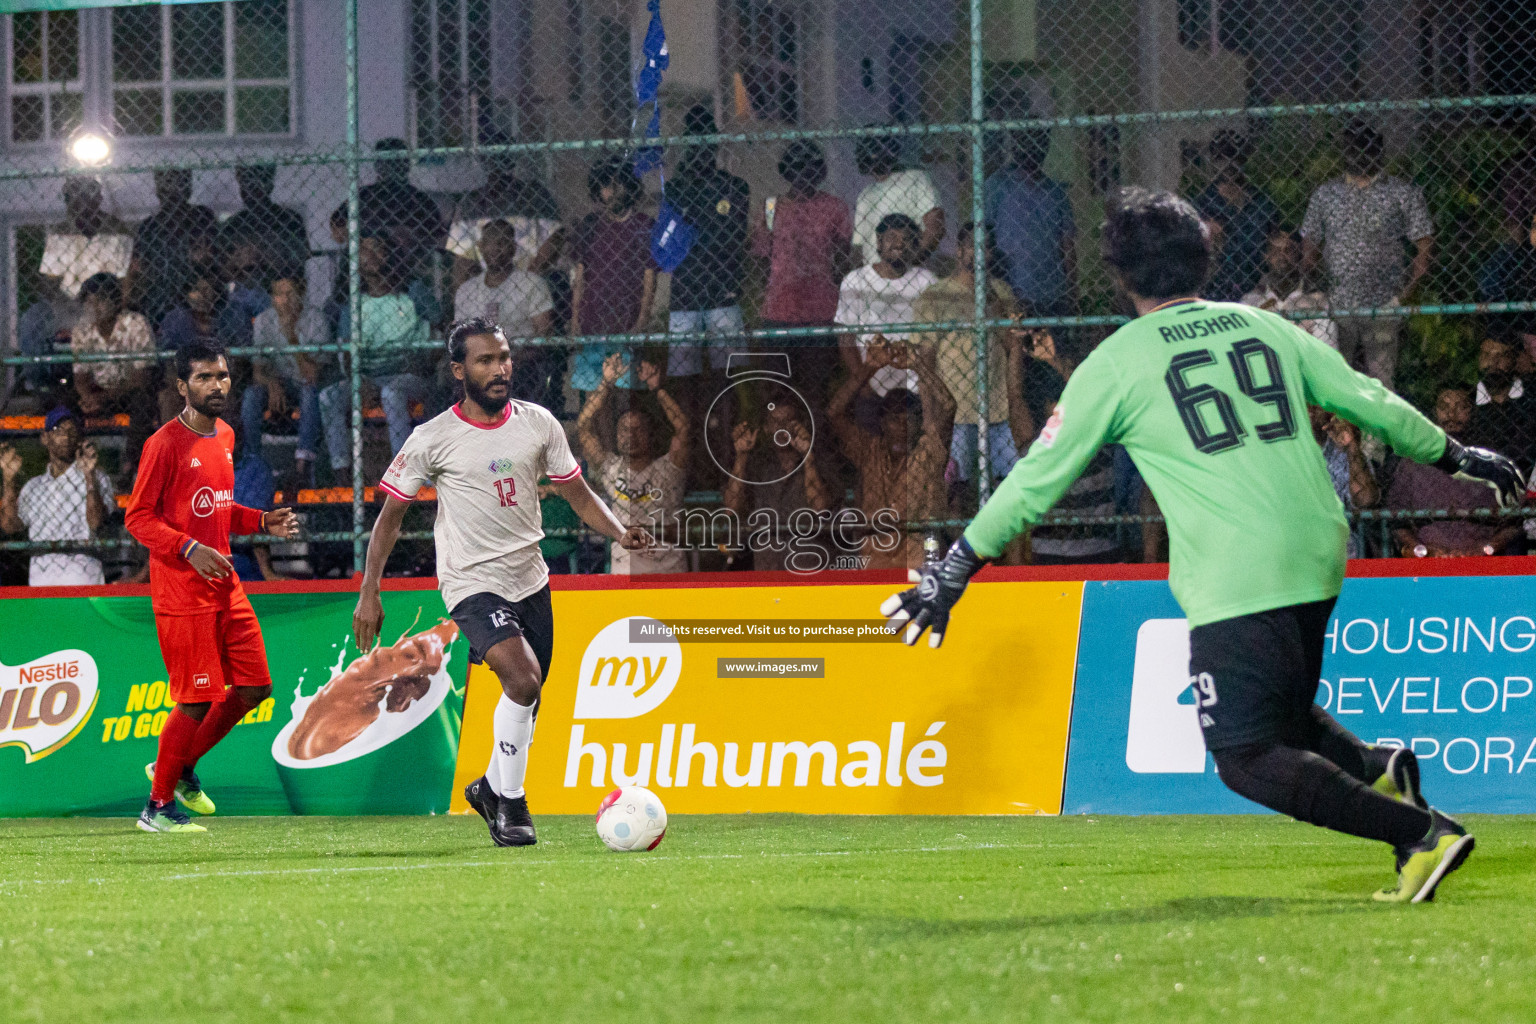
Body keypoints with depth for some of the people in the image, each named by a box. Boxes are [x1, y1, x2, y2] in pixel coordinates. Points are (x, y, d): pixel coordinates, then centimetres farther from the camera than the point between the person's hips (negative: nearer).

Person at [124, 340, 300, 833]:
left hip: (226, 588, 8)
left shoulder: (225, 437, 13)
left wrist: (263, 522, 9)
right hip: (182, 592, -8)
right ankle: (158, 806, 8)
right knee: (197, 700, -7)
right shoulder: (165, 444, -12)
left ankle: (180, 767, 24)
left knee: (253, 688, 5)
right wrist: (190, 549, -23)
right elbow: (138, 517, -12)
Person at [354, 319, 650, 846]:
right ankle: (511, 804, -12)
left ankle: (491, 787, 38)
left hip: (530, 579, 5)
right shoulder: (433, 439, -8)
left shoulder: (538, 423, 2)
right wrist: (368, 594, -4)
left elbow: (577, 494, 9)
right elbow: (390, 514, 0)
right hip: (472, 583, -5)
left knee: (526, 701, 11)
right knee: (522, 676, -25)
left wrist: (620, 532, -10)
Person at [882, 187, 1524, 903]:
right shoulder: (1265, 328, 13)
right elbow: (1369, 401, 18)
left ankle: (1421, 832, -17)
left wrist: (955, 570, 8)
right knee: (1279, 716, 25)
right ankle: (1376, 769, -3)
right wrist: (1456, 457, 33)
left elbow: (1041, 476, 2)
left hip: (1235, 579, -7)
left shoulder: (1118, 362, 1)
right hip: (1318, 558, 7)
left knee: (1248, 759, -5)